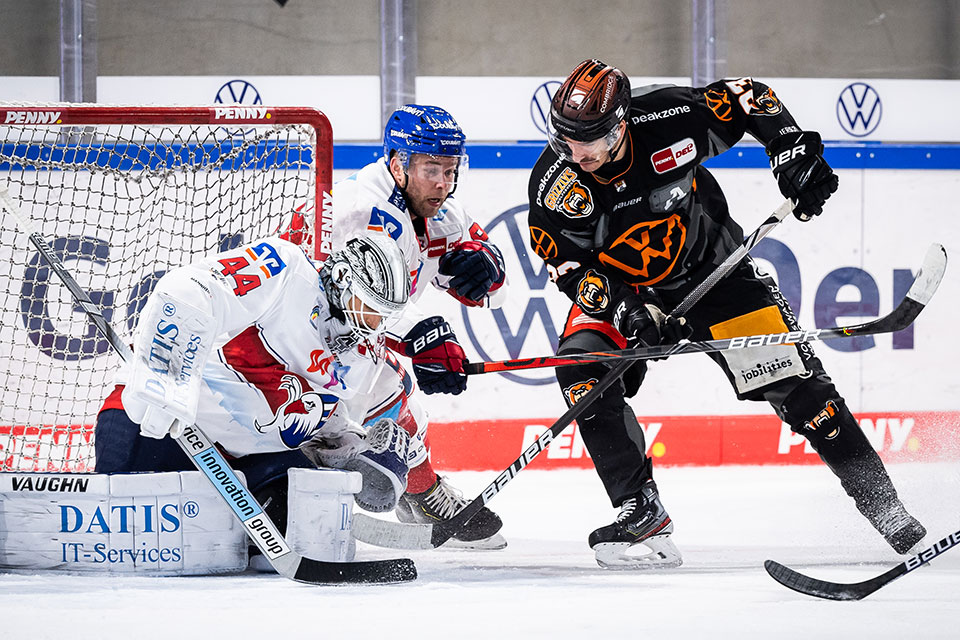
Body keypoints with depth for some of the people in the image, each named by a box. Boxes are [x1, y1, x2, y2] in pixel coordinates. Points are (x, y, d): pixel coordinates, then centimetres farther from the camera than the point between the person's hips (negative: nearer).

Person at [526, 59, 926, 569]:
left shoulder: (668, 118, -27)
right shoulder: (554, 185, -24)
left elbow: (749, 100, -11)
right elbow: (571, 269, -18)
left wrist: (795, 153, -20)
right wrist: (626, 311, -34)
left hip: (712, 270, -1)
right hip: (620, 290, 1)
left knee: (793, 382, -8)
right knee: (582, 369, -24)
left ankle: (881, 503, 4)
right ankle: (641, 512, -15)